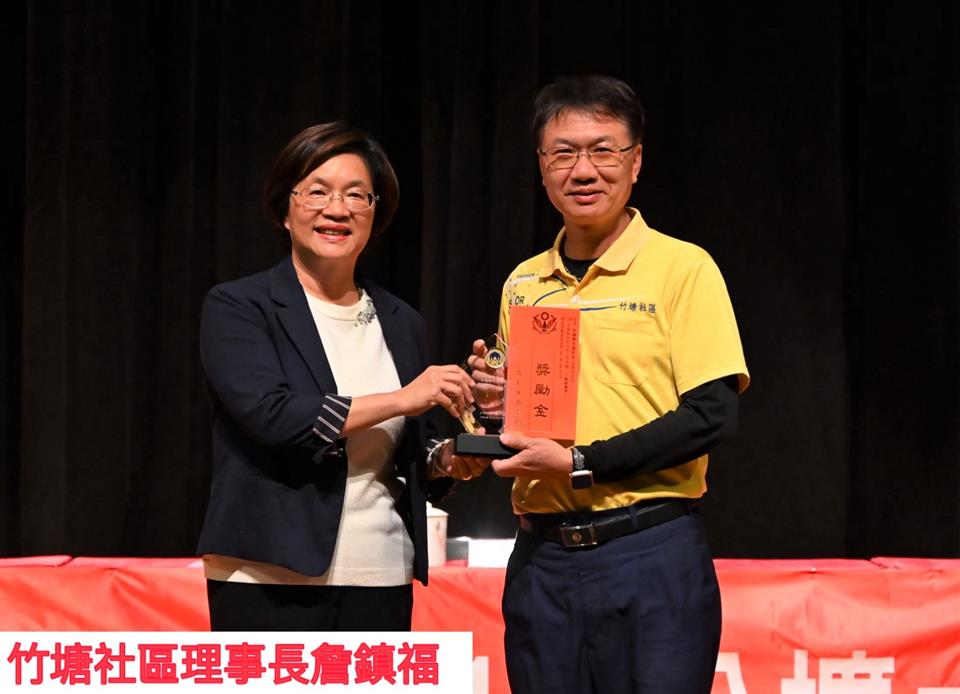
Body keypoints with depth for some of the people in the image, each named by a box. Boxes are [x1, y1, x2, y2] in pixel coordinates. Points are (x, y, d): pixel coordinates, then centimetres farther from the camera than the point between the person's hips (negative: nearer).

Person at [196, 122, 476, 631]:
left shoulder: (400, 323, 14)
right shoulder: (236, 308, 1)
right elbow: (270, 414, -16)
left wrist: (448, 463, -4)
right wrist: (401, 398, -15)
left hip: (379, 584, 4)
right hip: (271, 584, -4)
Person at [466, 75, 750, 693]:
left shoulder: (682, 268, -4)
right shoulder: (522, 285, 13)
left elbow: (713, 415, -12)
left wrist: (581, 465, -16)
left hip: (651, 554, -5)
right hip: (541, 559, 5)